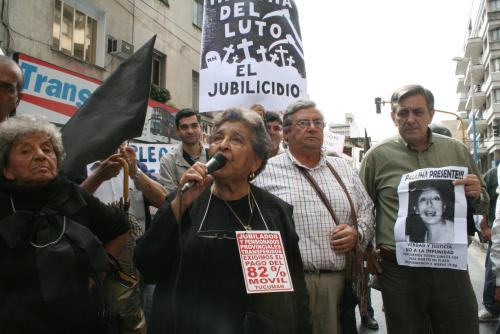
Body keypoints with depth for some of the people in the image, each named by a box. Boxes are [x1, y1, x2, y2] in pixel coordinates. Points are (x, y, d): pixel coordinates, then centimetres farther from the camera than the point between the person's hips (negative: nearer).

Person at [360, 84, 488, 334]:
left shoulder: (457, 151, 7)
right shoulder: (377, 157, 0)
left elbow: (481, 206, 18)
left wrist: (476, 195, -5)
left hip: (451, 267, 2)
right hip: (399, 272, -2)